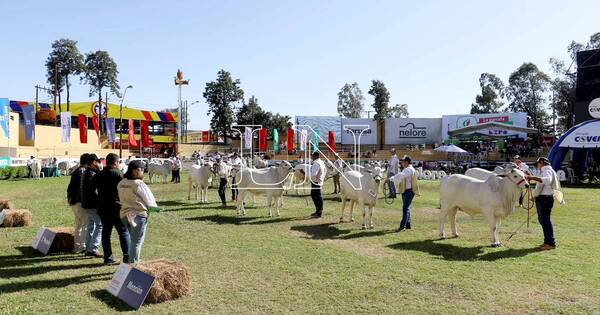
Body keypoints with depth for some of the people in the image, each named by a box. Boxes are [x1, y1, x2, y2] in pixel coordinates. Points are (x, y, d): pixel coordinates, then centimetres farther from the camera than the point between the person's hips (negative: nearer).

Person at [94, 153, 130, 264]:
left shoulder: (99, 175, 10)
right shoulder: (117, 174, -10)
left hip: (102, 208, 6)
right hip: (116, 207, -6)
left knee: (106, 232, 11)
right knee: (124, 232, 0)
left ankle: (108, 257, 12)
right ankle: (127, 256, -3)